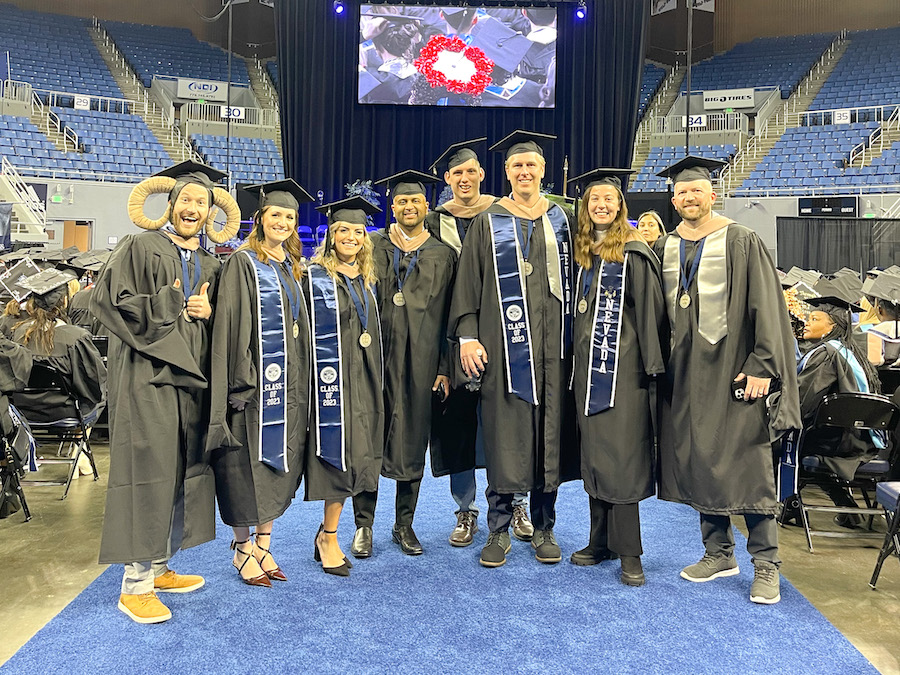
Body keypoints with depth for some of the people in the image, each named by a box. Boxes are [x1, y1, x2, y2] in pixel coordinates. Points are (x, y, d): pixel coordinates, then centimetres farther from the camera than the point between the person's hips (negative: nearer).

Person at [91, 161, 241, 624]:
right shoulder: (139, 247, 0)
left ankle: (160, 568, 22)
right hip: (147, 374, -6)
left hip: (190, 377, 6)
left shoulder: (210, 265, 16)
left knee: (181, 472, 9)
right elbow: (109, 300, -10)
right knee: (148, 471, -7)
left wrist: (208, 312, -5)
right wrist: (174, 304, -11)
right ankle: (134, 585, 2)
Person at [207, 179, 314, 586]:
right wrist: (241, 380, -20)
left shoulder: (293, 267, 16)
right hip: (255, 377, -7)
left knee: (279, 461, 10)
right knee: (247, 465, 0)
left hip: (288, 380, 7)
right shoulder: (242, 263, -5)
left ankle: (263, 544, 21)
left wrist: (301, 380, 13)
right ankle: (242, 549, 15)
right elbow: (232, 325, -12)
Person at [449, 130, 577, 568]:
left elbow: (573, 280, 13)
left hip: (552, 344, 2)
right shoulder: (488, 222, 6)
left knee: (549, 433, 6)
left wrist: (573, 337, 6)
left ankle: (544, 528, 20)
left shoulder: (561, 220, 13)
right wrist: (467, 336, -8)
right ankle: (499, 530, 13)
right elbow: (468, 282, 2)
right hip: (503, 345, -2)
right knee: (504, 436, 0)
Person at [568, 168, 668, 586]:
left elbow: (649, 309, -8)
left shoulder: (634, 252, -3)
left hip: (622, 364, -6)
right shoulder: (582, 252, 15)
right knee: (592, 452, 9)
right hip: (586, 362, 6)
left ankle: (628, 552, 2)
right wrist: (575, 358, 13)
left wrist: (652, 364, -13)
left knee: (621, 454, -6)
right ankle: (600, 541, 19)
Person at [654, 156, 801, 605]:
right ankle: (719, 553, 23)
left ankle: (765, 563, 11)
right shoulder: (663, 249, 10)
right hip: (684, 371, 5)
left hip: (730, 368, -5)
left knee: (746, 462, -2)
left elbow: (765, 306, -8)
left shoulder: (741, 242, -4)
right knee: (697, 461, 9)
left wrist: (761, 365, -16)